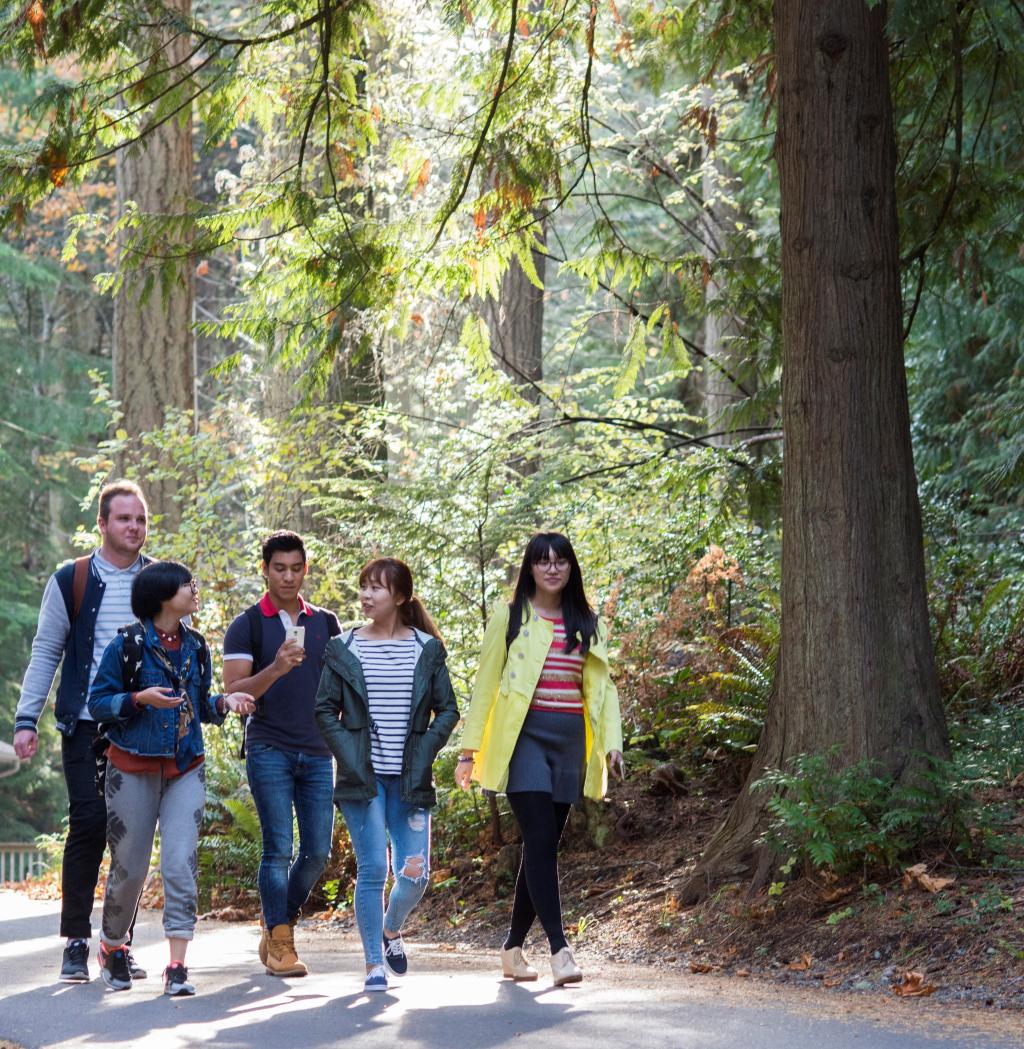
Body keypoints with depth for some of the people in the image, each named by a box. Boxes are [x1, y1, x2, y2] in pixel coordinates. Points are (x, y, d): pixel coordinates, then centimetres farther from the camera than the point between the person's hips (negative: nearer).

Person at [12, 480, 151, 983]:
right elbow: (45, 653, 5)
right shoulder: (71, 581, 3)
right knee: (88, 823, -9)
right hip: (86, 726, -2)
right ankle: (75, 941, 1)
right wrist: (26, 719, -2)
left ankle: (120, 941, 12)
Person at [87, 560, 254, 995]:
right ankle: (112, 946, 31)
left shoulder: (195, 646, 8)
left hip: (185, 771, 3)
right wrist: (140, 698, -21)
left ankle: (177, 967, -10)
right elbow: (97, 701, -6)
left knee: (181, 864, -9)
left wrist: (225, 702, -2)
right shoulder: (127, 644, -7)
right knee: (129, 867, 5)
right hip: (133, 770, -3)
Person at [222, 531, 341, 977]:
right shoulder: (246, 626, 1)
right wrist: (275, 670, -23)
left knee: (317, 851, 1)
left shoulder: (325, 623, 13)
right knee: (279, 849, -8)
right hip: (269, 751, -4)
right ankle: (279, 944, -2)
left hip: (318, 753, 4)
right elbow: (233, 692, -7)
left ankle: (280, 921, 21)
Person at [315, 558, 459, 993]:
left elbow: (447, 710, 6)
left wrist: (423, 756, -6)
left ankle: (391, 929, 31)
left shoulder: (426, 649, 4)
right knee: (372, 869, -6)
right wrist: (350, 758, -7)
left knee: (414, 874, -1)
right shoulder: (344, 649, 2)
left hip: (410, 779, 1)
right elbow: (325, 710, 4)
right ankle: (374, 963, 6)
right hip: (363, 778, -1)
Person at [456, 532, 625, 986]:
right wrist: (470, 750, 1)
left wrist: (611, 742, 3)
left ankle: (513, 948, 16)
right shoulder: (510, 617, 4)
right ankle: (559, 949, -19)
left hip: (570, 740, 4)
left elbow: (603, 685, 16)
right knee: (540, 839, -15)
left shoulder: (587, 623, 14)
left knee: (544, 845, 5)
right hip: (524, 736, -4)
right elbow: (485, 683, 4)